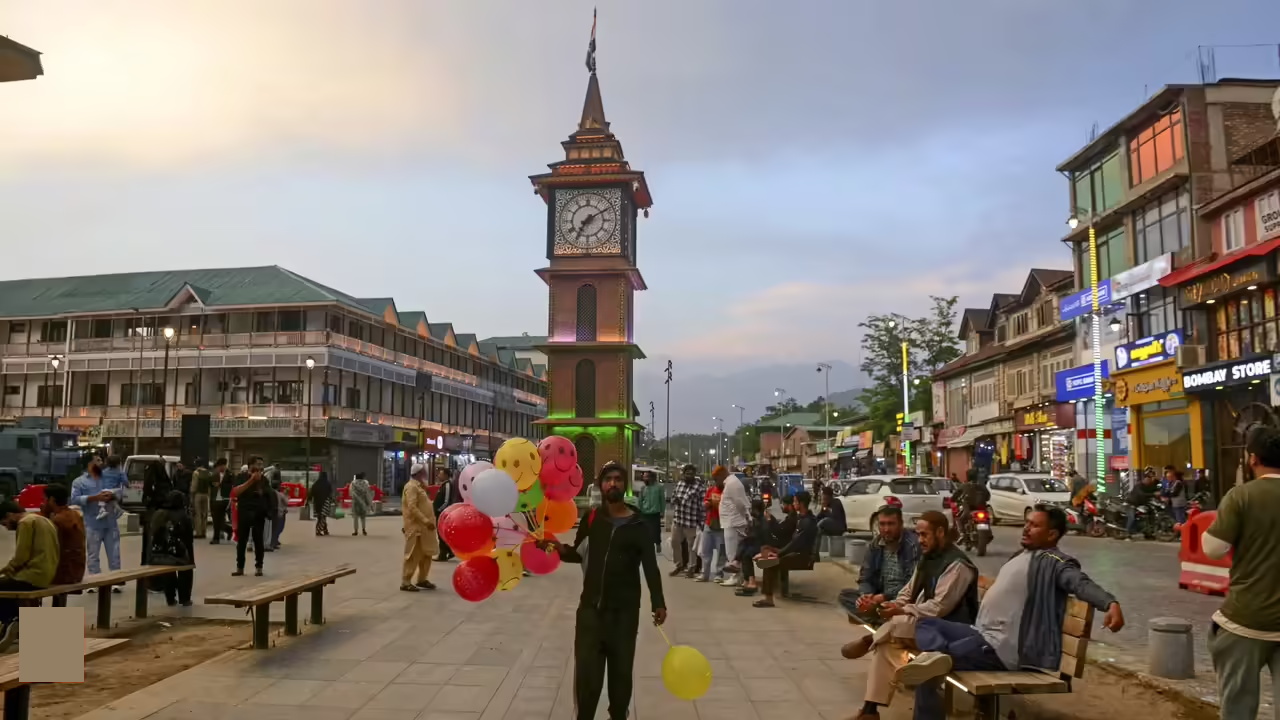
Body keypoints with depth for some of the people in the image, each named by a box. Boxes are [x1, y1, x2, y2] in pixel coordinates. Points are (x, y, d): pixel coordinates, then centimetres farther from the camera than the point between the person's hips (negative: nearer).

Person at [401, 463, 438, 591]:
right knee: (414, 555, -6)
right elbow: (412, 507, -23)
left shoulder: (419, 486, 18)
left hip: (423, 527, 10)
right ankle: (405, 582, 0)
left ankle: (422, 580, 22)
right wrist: (426, 520, -27)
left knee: (426, 554, 13)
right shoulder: (411, 487, -13)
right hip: (416, 527, -10)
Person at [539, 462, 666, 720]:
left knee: (621, 670, 10)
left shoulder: (638, 526, -4)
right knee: (586, 670, 0)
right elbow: (578, 554, 11)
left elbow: (651, 567, -7)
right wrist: (560, 548, -10)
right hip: (590, 606, 1)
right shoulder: (591, 518, 2)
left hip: (624, 610, -1)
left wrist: (658, 603, -16)